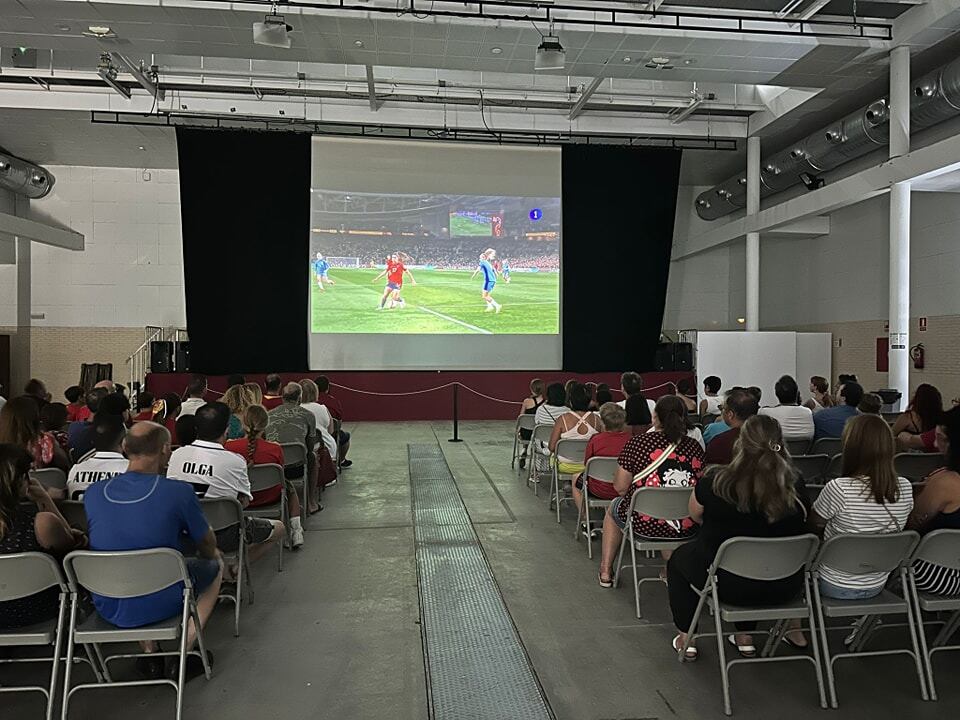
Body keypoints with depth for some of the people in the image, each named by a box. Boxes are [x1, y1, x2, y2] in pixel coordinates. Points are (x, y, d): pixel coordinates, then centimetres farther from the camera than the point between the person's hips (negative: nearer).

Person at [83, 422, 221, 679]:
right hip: (161, 605, -4)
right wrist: (209, 556, 23)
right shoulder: (178, 492, -18)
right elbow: (208, 547, -2)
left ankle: (150, 652, 27)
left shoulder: (93, 493, -6)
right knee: (215, 564, 24)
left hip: (107, 609, 4)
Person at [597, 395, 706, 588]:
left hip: (645, 525, -3)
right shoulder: (695, 446, -1)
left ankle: (605, 572, 35)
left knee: (613, 508, 30)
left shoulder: (637, 443, -11)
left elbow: (620, 487, -6)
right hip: (687, 528, 3)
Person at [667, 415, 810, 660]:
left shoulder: (715, 481, -20)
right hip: (784, 588, 3)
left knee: (679, 558, 27)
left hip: (728, 584, -3)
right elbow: (801, 527, 5)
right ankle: (745, 637, 39)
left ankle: (686, 639, 29)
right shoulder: (795, 486, -14)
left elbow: (695, 514, 0)